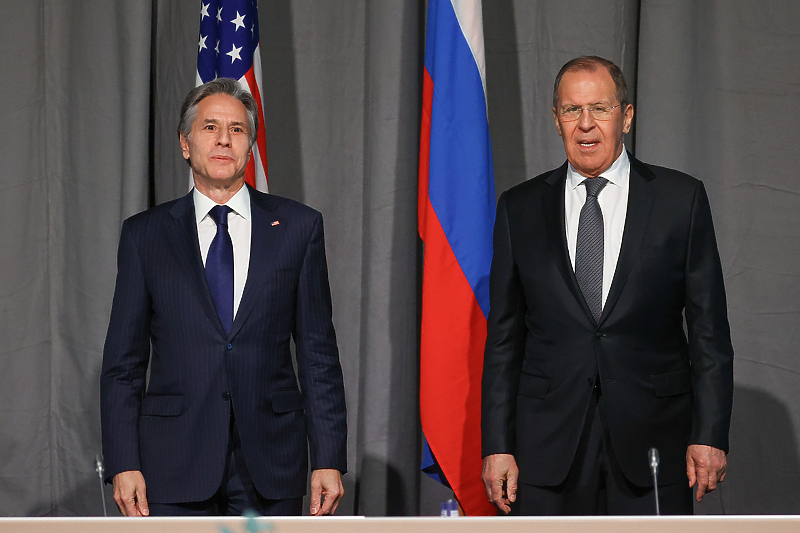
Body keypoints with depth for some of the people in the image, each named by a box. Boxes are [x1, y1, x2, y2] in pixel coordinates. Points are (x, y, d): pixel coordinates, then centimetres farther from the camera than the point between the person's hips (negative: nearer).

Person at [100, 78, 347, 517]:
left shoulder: (298, 226, 7)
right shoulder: (144, 234, 7)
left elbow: (318, 353, 5)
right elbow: (123, 362, 6)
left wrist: (328, 460, -2)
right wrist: (123, 464, -4)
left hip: (271, 469, 0)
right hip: (173, 472, 0)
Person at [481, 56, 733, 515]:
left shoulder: (681, 199, 4)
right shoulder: (520, 208, 8)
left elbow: (709, 327, 3)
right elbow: (504, 336, 7)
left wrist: (709, 435, -5)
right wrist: (497, 445, 1)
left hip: (652, 443, -1)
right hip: (548, 451, 1)